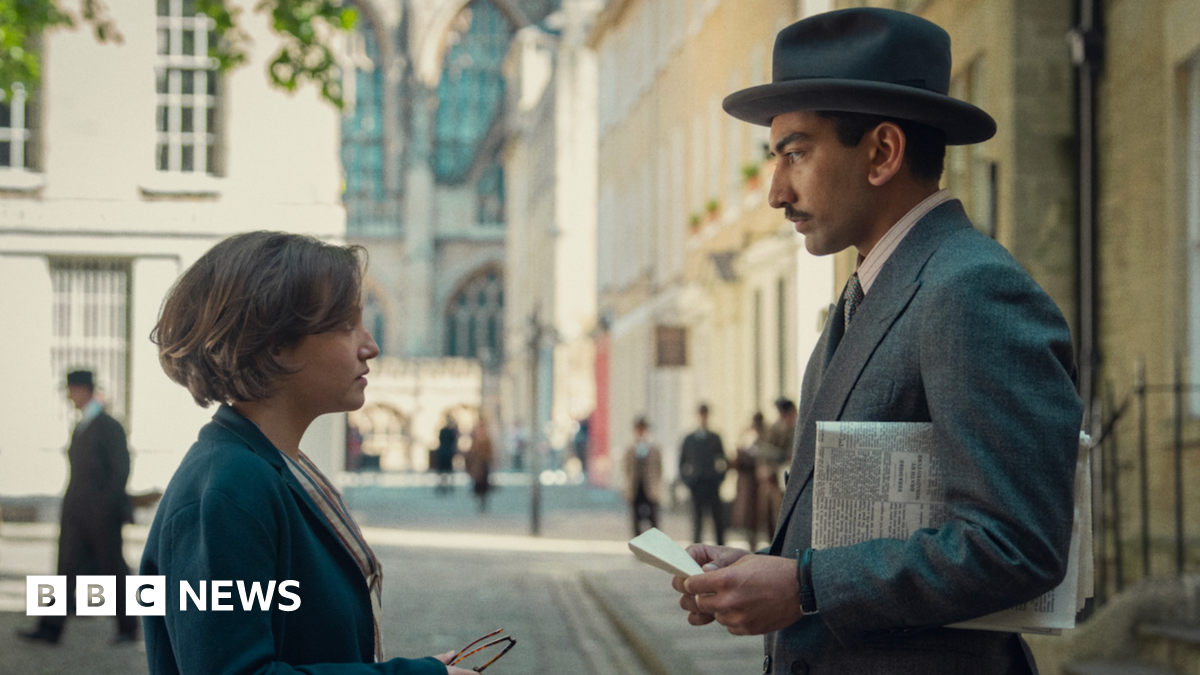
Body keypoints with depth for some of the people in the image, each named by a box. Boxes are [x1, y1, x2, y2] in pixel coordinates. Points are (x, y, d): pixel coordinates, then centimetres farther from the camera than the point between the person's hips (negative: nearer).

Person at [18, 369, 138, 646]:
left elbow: (121, 469, -13)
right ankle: (51, 628, -1)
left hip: (101, 513, -7)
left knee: (113, 568, 1)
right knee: (67, 566, 2)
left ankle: (127, 628, 13)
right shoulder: (80, 427, 15)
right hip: (76, 513, 7)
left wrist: (107, 504, -17)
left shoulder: (109, 427, -9)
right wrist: (70, 506, 14)